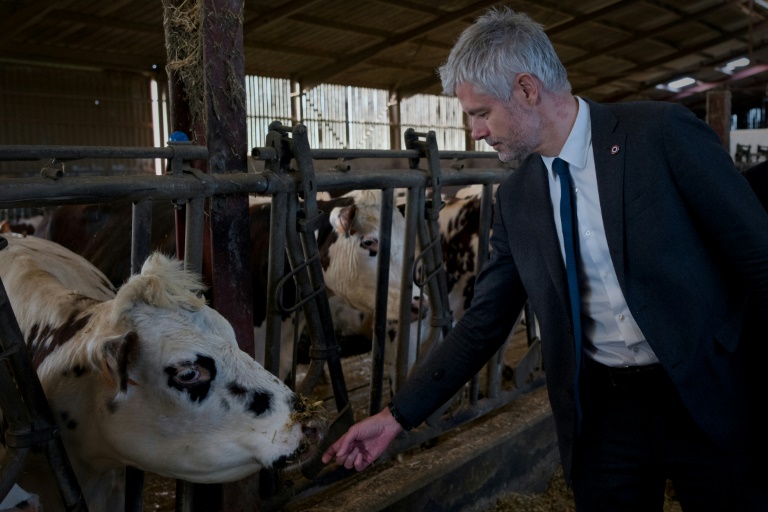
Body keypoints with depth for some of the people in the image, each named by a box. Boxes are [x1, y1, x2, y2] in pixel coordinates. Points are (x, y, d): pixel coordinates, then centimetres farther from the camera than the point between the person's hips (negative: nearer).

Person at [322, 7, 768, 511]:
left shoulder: (662, 132, -10)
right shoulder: (515, 199, 3)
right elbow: (484, 323, 6)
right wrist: (397, 416, 3)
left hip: (712, 398, -3)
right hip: (601, 413, 3)